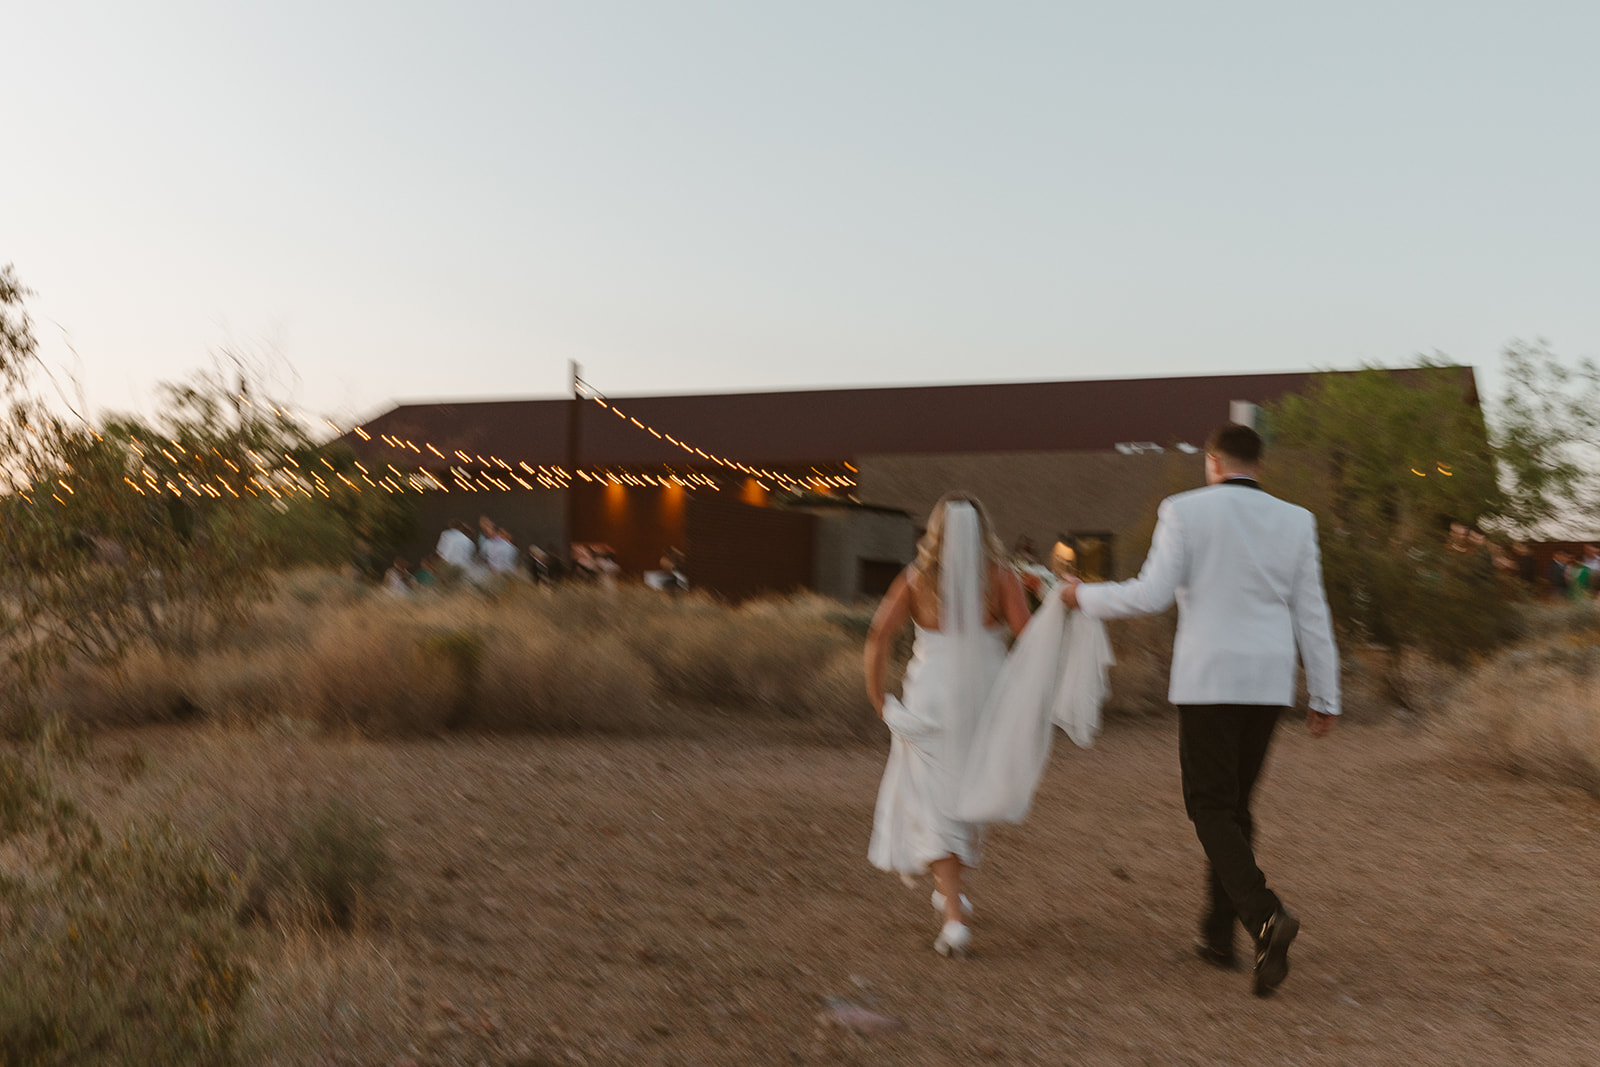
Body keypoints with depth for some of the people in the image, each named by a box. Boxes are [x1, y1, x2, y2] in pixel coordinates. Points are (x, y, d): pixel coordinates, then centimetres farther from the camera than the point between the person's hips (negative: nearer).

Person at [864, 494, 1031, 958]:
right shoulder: (999, 575, -1)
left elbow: (879, 634, -9)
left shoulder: (916, 578, 1)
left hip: (931, 697, -1)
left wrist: (877, 697, -3)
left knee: (934, 803, 2)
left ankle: (954, 917, -9)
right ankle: (949, 889, 37)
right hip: (985, 696, 1)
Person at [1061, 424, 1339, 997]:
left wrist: (1086, 596, 6)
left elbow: (1152, 594, -10)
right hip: (1269, 683, 4)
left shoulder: (1185, 510, -4)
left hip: (1207, 680, -4)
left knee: (1210, 809, 1)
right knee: (1234, 805, 16)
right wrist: (1325, 699, 12)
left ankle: (1265, 916, -21)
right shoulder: (1295, 521, 7)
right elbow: (1312, 616, 6)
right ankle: (1218, 932, 22)